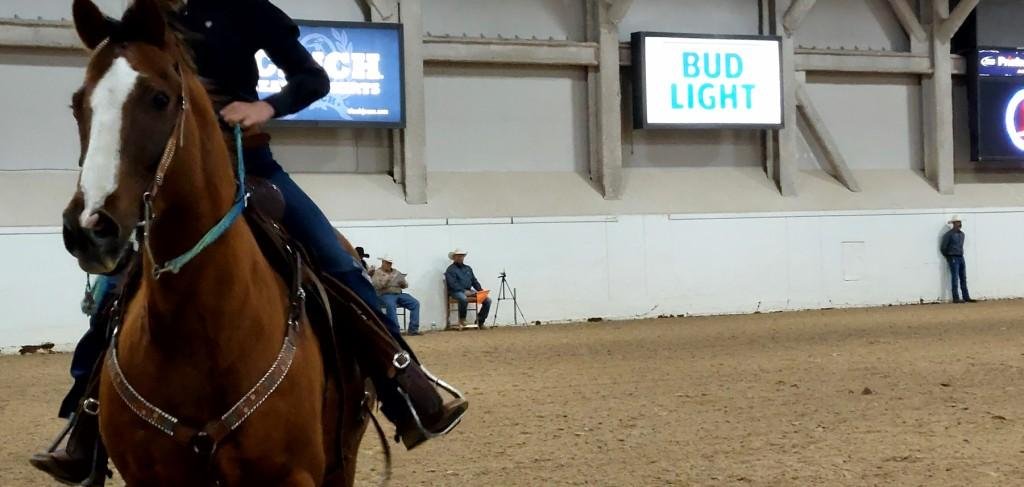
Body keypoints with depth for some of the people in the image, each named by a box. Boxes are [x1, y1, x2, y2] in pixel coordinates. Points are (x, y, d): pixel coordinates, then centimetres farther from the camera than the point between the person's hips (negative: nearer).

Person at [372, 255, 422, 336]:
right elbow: (376, 285, -9)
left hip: (399, 294, 5)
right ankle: (394, 331, -40)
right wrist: (387, 279, -19)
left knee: (415, 303, -18)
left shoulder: (396, 272, 21)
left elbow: (405, 286, 18)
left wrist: (403, 282, -5)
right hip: (386, 295, -5)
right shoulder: (377, 273, 8)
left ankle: (413, 329, -21)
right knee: (391, 305, -40)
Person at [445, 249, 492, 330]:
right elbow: (453, 285, -13)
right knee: (463, 299, -41)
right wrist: (464, 291, -22)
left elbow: (474, 281, 19)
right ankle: (462, 321, -21)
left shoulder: (468, 268, 21)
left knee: (487, 300, -11)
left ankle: (480, 322, -2)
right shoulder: (451, 269, -1)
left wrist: (481, 290, 1)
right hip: (457, 292, -6)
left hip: (469, 291, 7)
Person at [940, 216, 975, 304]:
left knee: (963, 278, 7)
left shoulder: (962, 234, 11)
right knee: (955, 279, -5)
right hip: (953, 259, -7)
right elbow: (943, 248, -7)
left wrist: (960, 254, 15)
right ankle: (956, 298, -3)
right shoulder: (949, 234, -10)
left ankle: (966, 297, 10)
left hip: (961, 258, 7)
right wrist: (948, 257, 3)